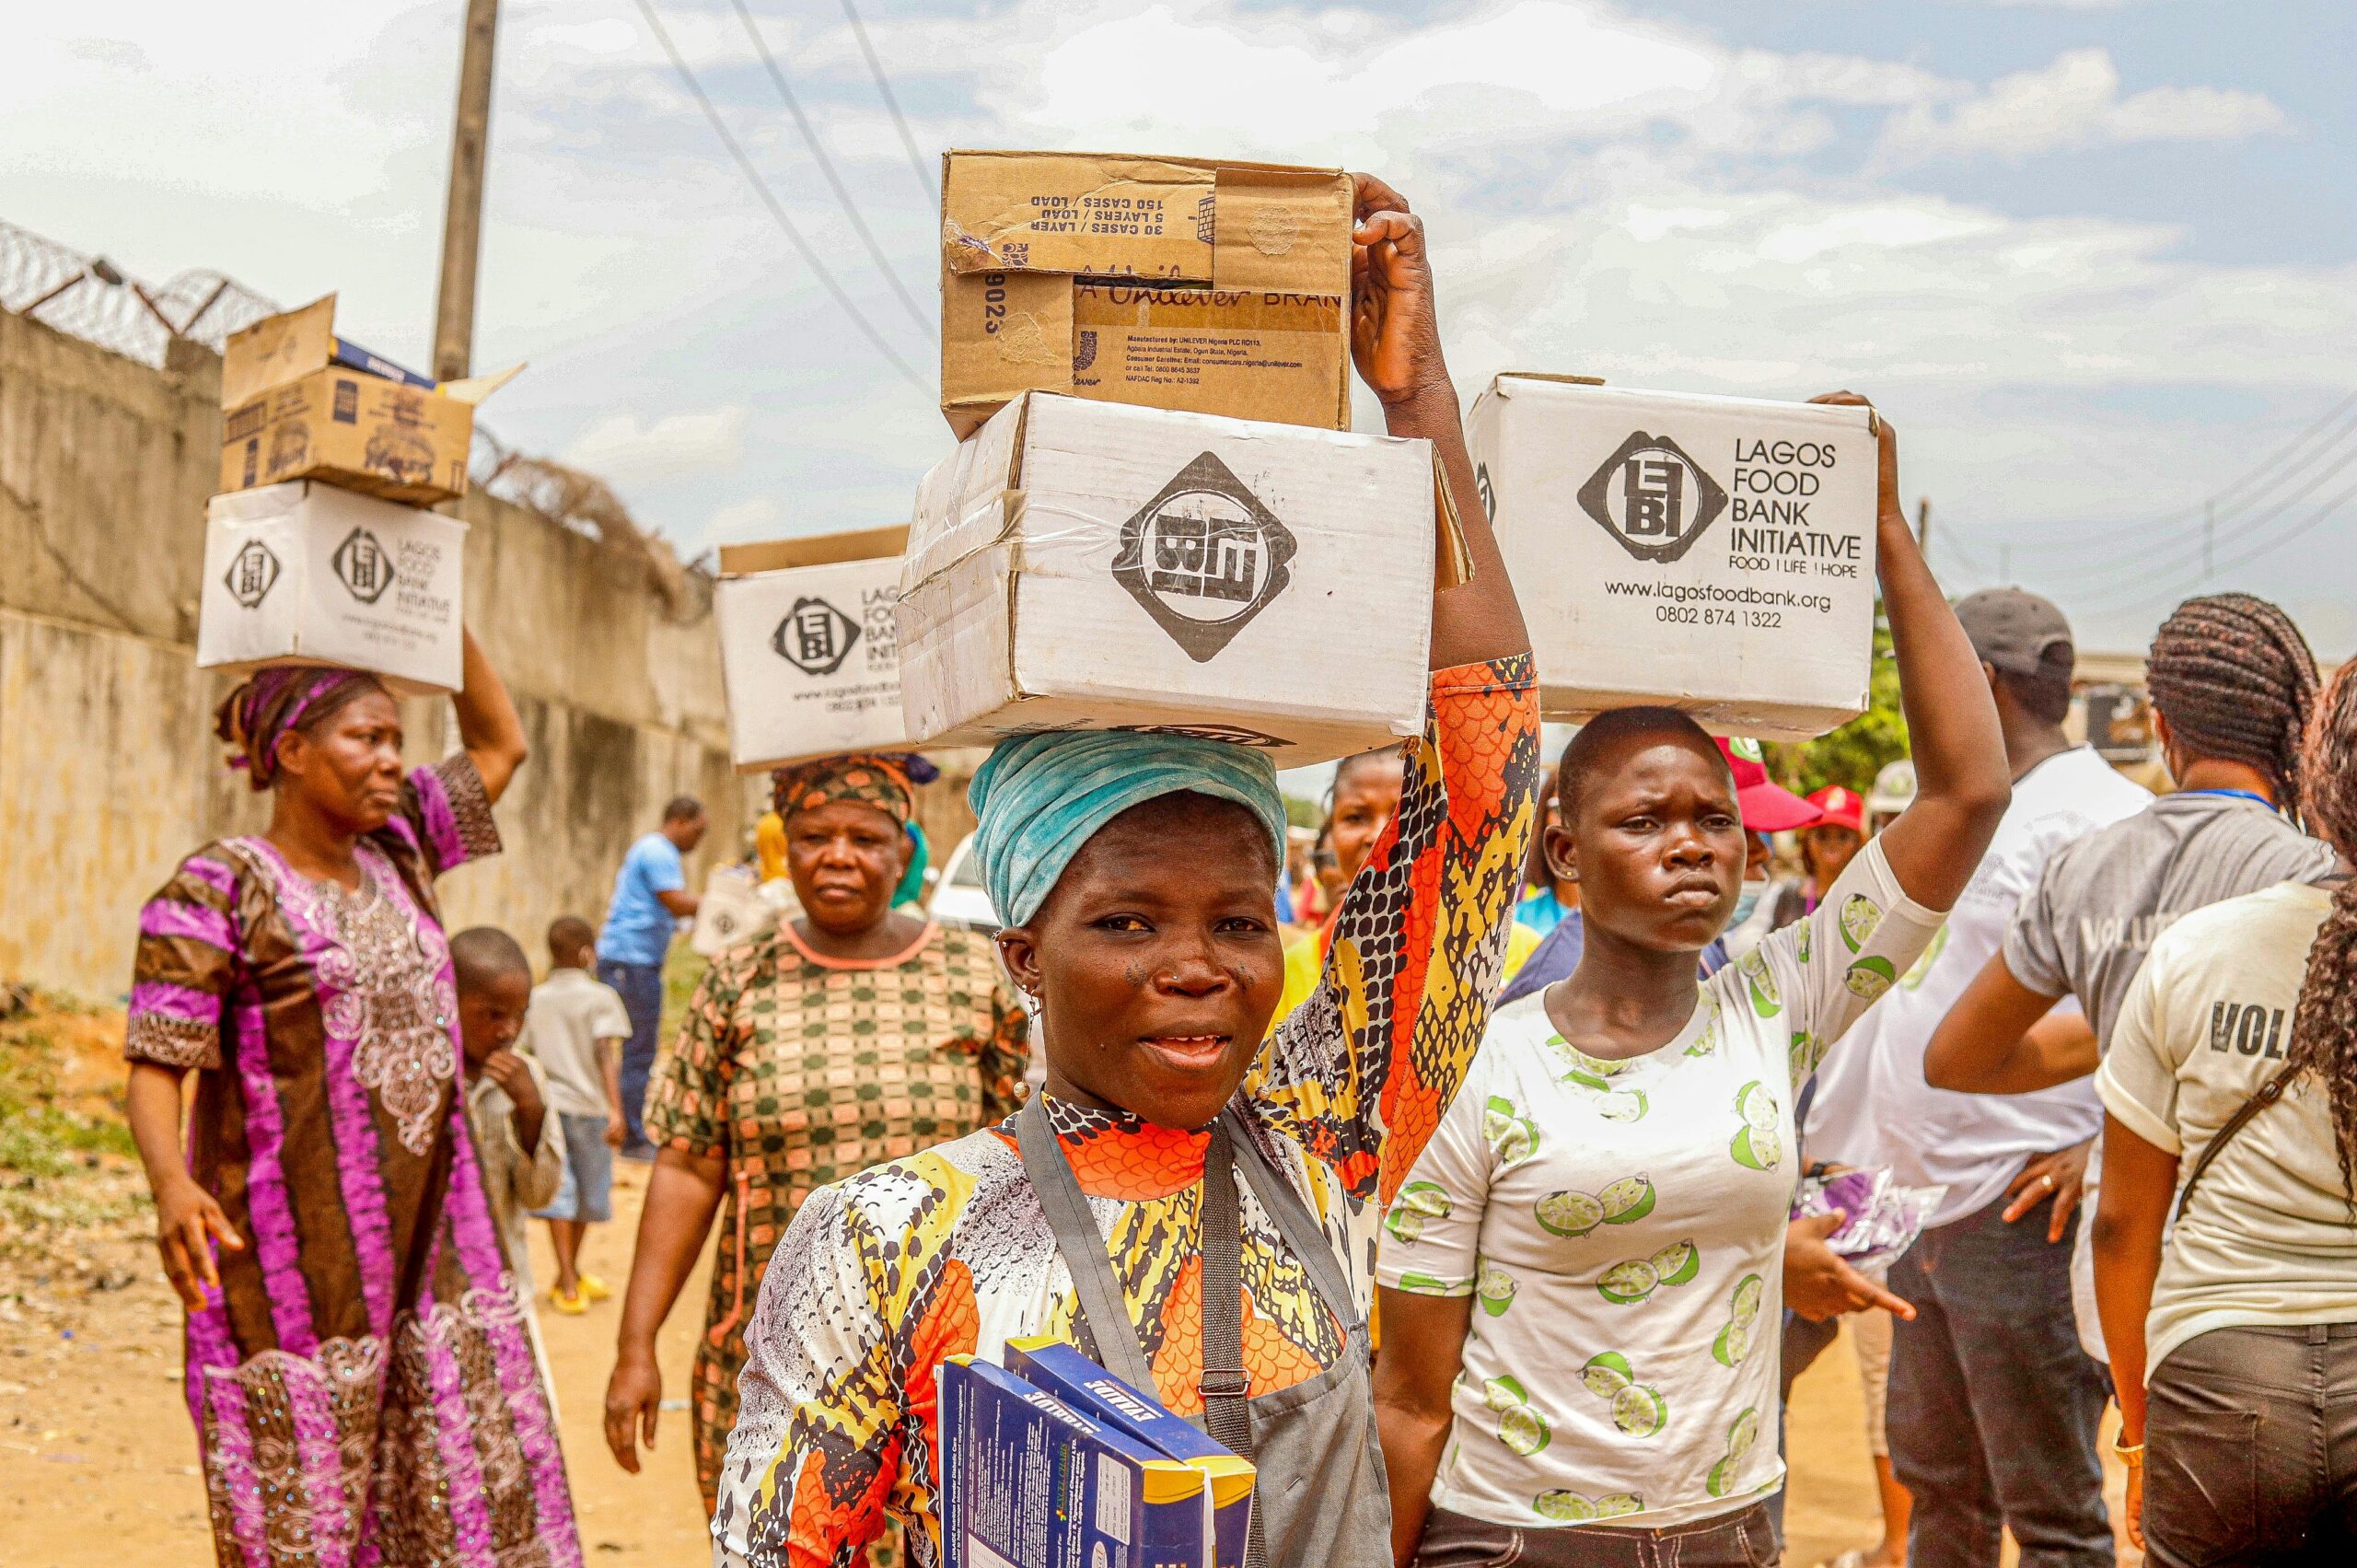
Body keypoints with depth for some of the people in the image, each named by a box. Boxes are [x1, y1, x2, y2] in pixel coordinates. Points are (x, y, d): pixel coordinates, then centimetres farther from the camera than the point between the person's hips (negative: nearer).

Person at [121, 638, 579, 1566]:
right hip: (296, 1261, -6)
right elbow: (153, 1069, -15)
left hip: (432, 1241, 6)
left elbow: (499, 744, 22)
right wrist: (171, 1184, -34)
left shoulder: (396, 855, 11)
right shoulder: (216, 892, -8)